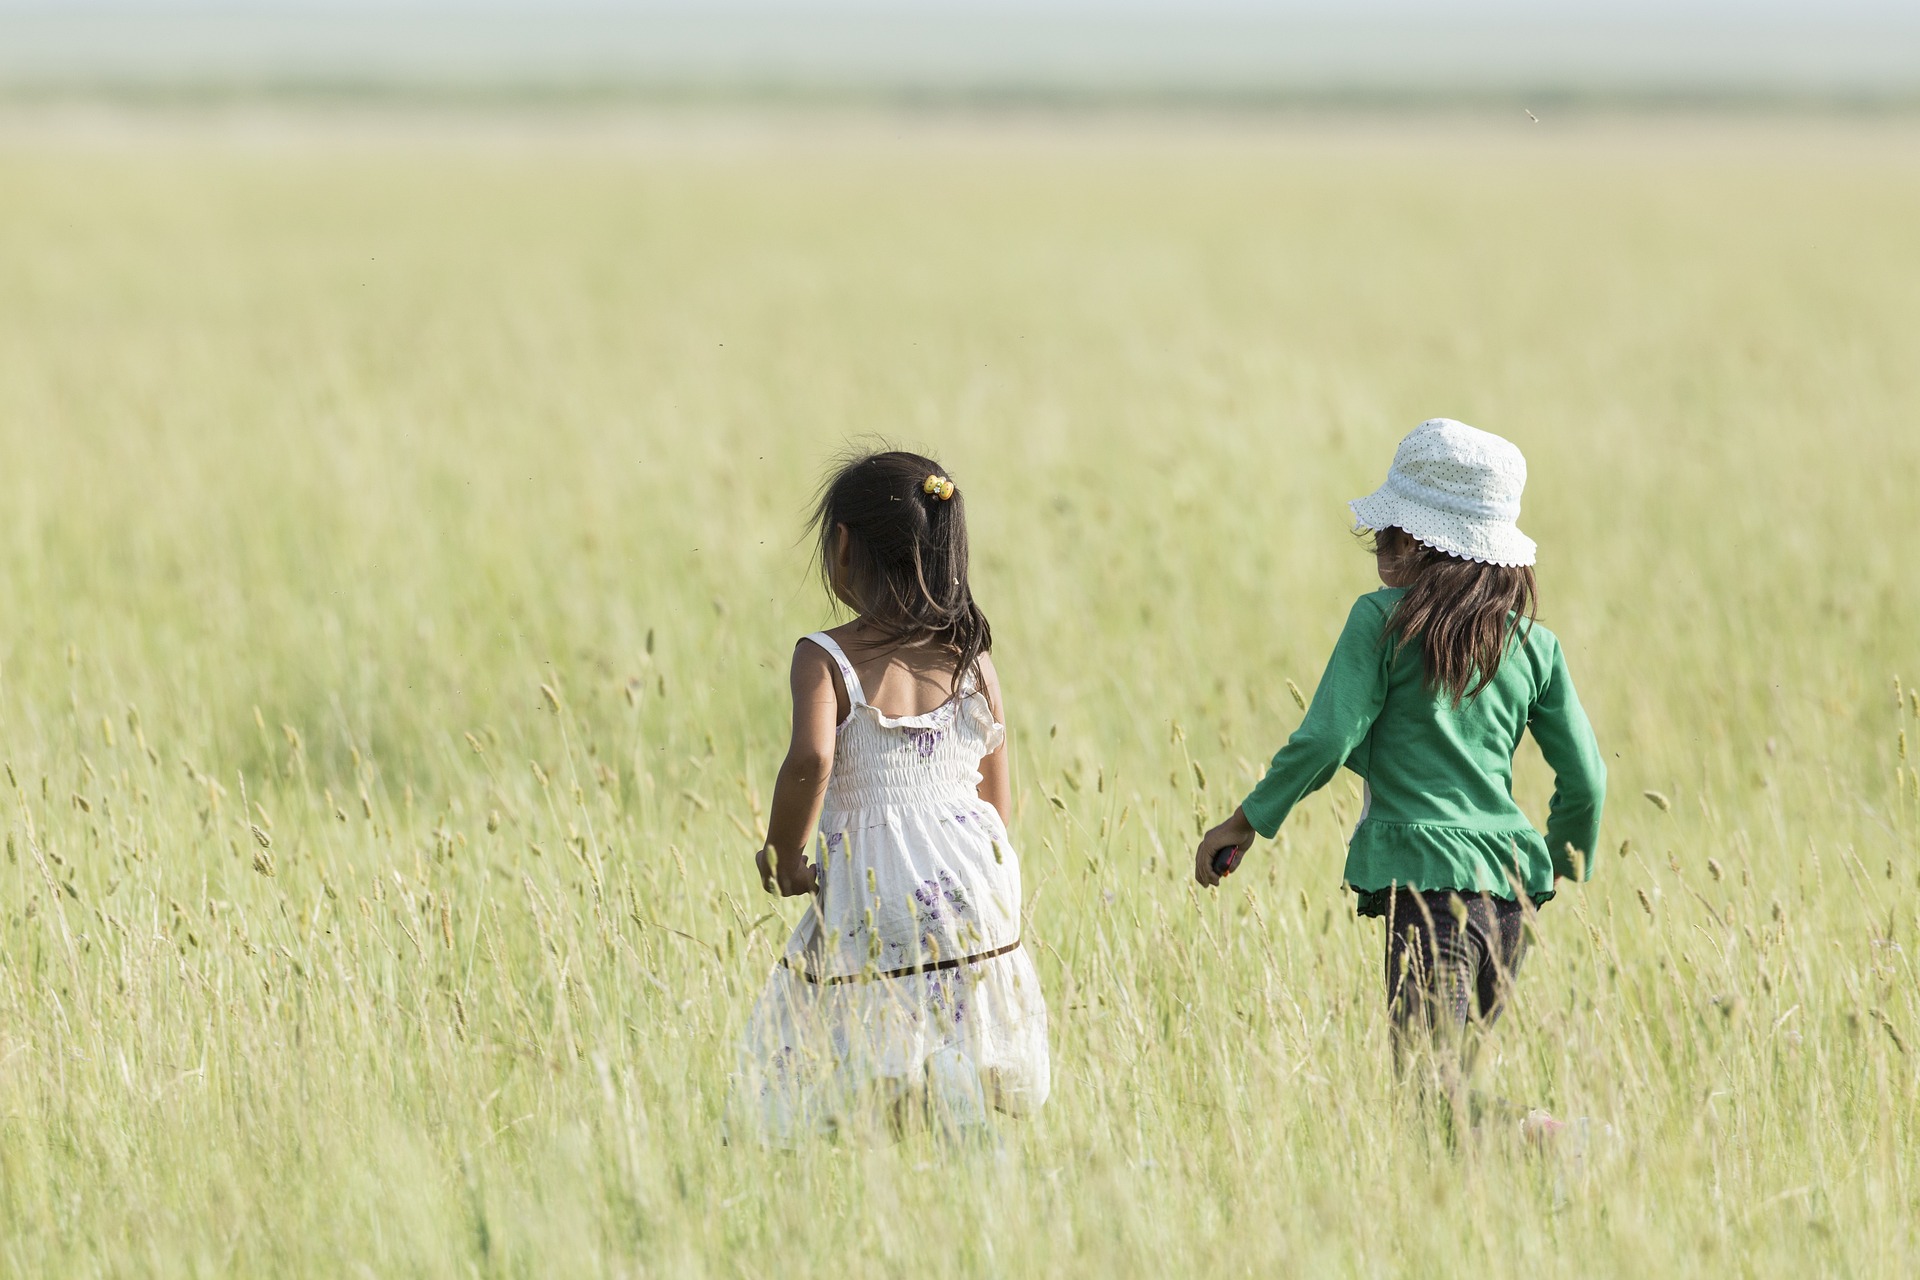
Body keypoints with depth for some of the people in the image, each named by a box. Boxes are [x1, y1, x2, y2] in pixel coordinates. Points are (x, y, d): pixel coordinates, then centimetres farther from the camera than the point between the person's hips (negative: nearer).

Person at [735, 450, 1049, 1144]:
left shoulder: (825, 658, -5)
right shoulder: (971, 658, 8)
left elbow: (810, 762, -23)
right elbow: (1000, 799, 12)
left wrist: (781, 857, -7)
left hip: (873, 897, -4)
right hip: (977, 888, 4)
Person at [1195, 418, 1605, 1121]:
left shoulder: (1382, 622, -1)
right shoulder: (1532, 644, 12)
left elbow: (1325, 740, -6)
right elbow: (1585, 778, 13)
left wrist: (1244, 823, 6)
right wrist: (1567, 863, 31)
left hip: (1426, 870, -6)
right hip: (1511, 881, 6)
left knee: (1429, 1084, -14)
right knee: (1455, 1071, 15)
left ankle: (1547, 1138, -39)